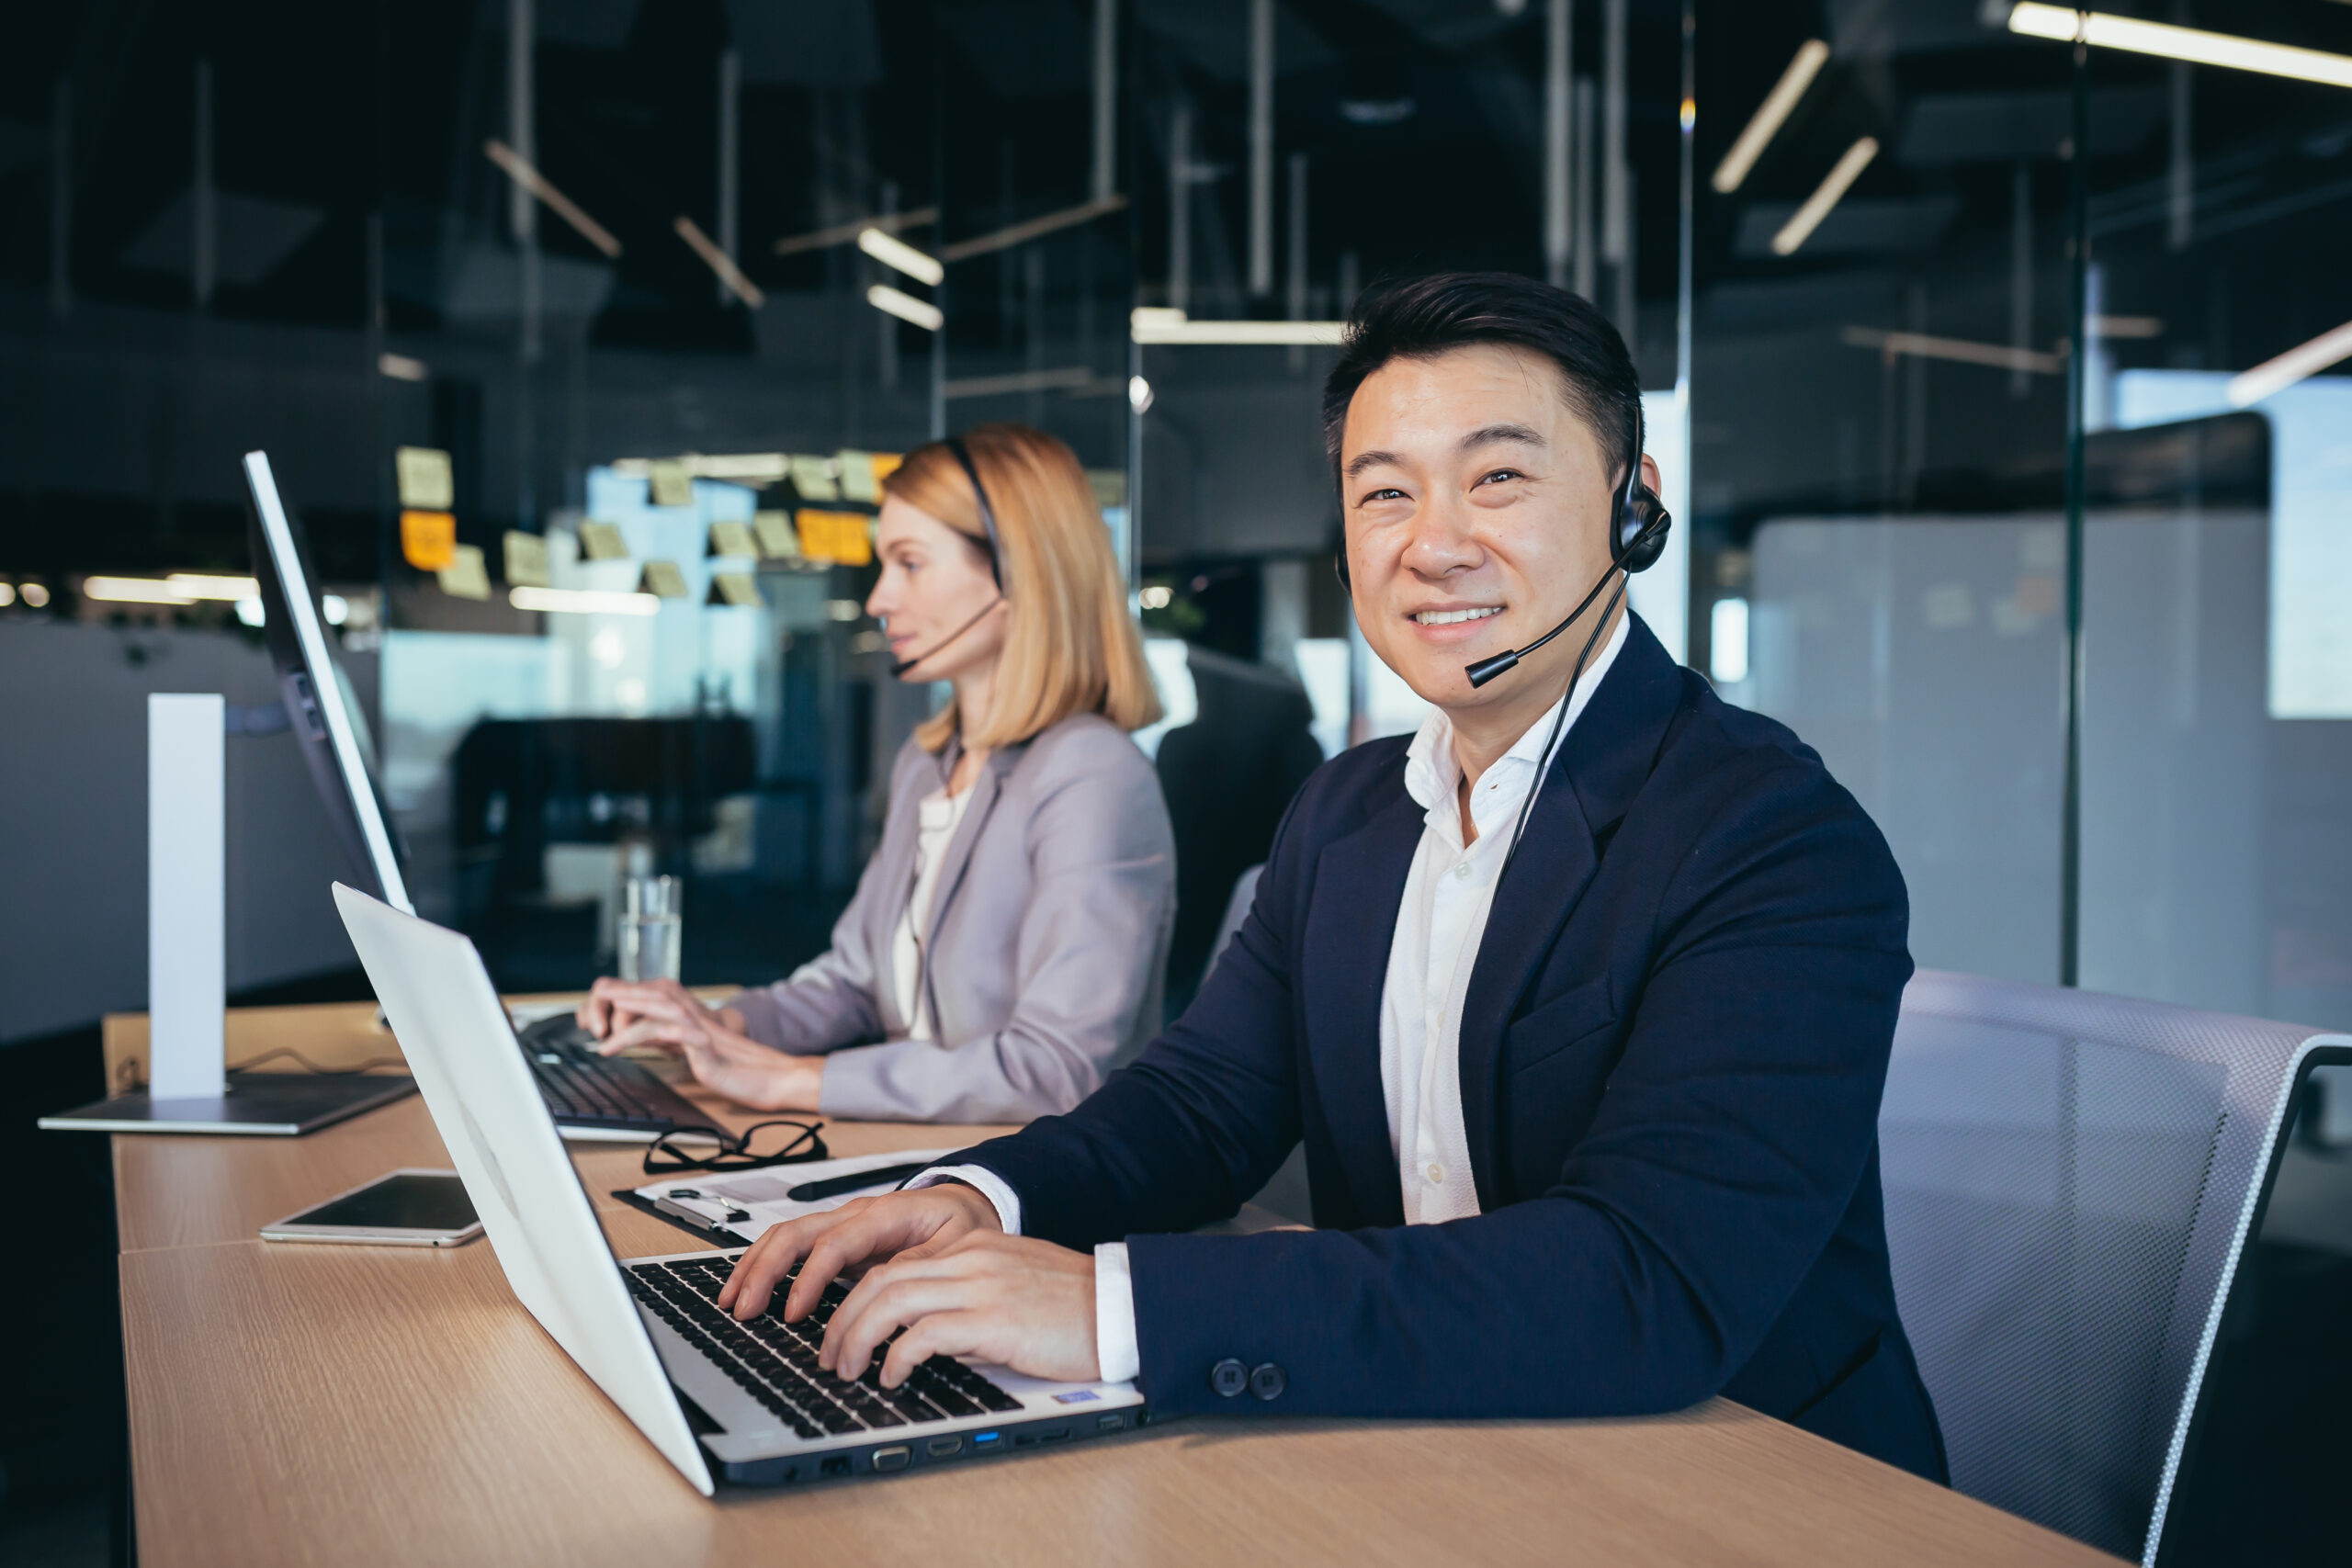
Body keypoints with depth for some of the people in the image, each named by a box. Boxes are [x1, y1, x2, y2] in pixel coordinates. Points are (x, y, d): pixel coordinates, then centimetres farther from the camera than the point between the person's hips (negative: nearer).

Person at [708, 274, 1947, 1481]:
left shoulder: (1783, 843, -18)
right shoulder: (1345, 810, 7)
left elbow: (1652, 1287, -29)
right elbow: (1207, 1094, 9)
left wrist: (1117, 1304, -35)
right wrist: (987, 1197, -13)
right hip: (1405, 1459, 5)